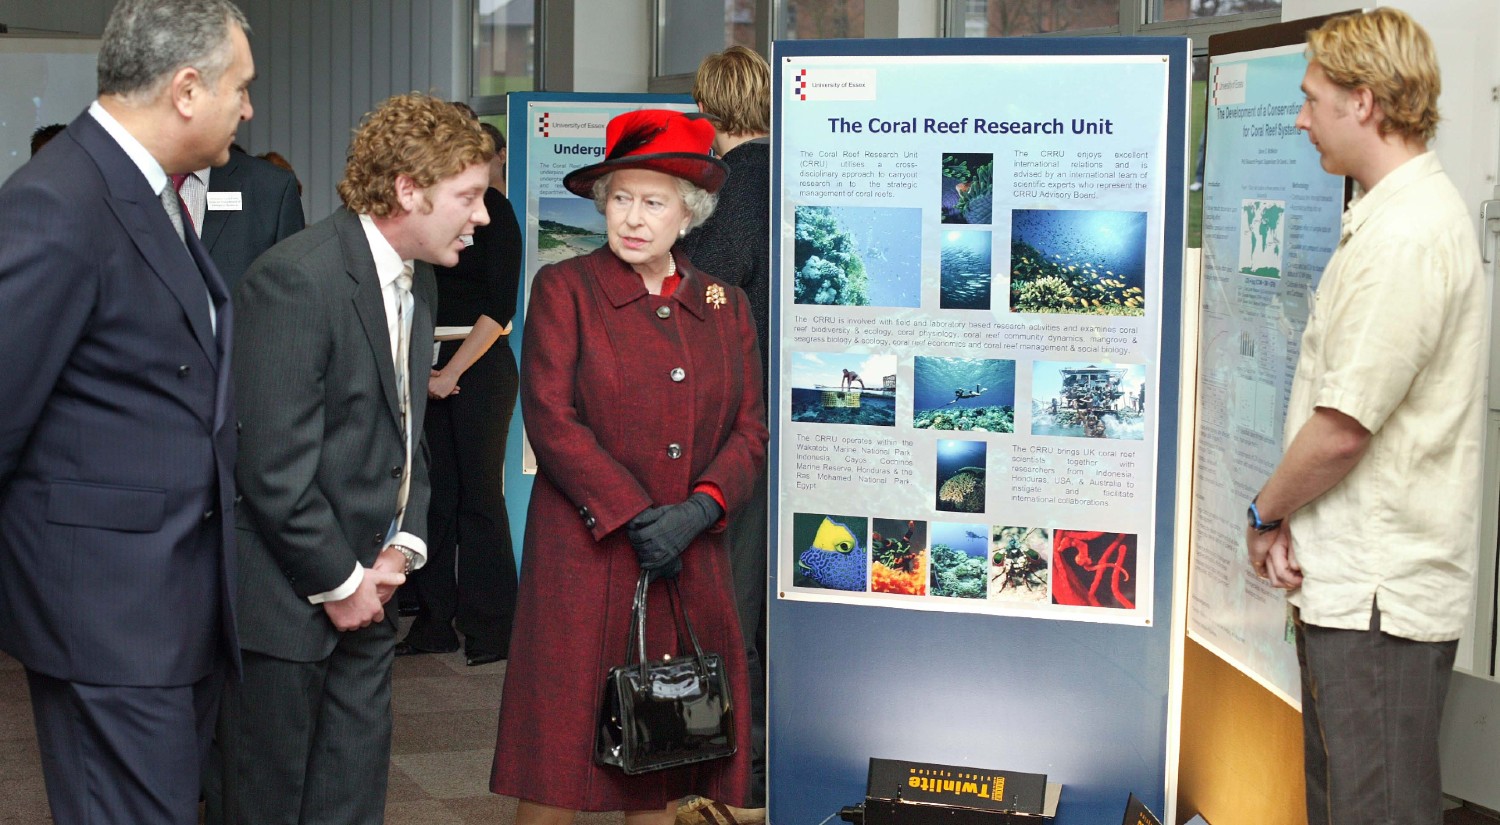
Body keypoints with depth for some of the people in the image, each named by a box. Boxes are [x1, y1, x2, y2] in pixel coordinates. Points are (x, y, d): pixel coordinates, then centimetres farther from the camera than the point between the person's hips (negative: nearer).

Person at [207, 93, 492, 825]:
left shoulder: (417, 283, 10)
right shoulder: (296, 281, -20)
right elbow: (275, 467, -21)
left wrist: (402, 546, 4)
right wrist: (339, 582, -12)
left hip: (361, 593, 8)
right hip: (283, 600, -8)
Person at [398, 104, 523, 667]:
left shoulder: (493, 210, -3)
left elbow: (500, 305, -9)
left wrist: (453, 371, -11)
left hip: (480, 367, -5)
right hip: (428, 369, 5)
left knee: (479, 493, -4)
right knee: (436, 494, 6)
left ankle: (489, 626, 3)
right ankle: (435, 623, 13)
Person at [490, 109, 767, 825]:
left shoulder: (724, 305, 11)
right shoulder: (564, 289, 0)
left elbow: (749, 429, 8)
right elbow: (551, 419, -8)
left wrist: (697, 511, -10)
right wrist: (636, 517, -13)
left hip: (691, 562, 4)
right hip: (585, 556, -3)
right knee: (561, 741, -2)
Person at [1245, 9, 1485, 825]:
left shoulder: (1406, 237, -19)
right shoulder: (1394, 215, 15)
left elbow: (1343, 427, -20)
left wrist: (1266, 513, -3)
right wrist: (1290, 517, 7)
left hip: (1380, 593, -11)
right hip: (1353, 577, 11)